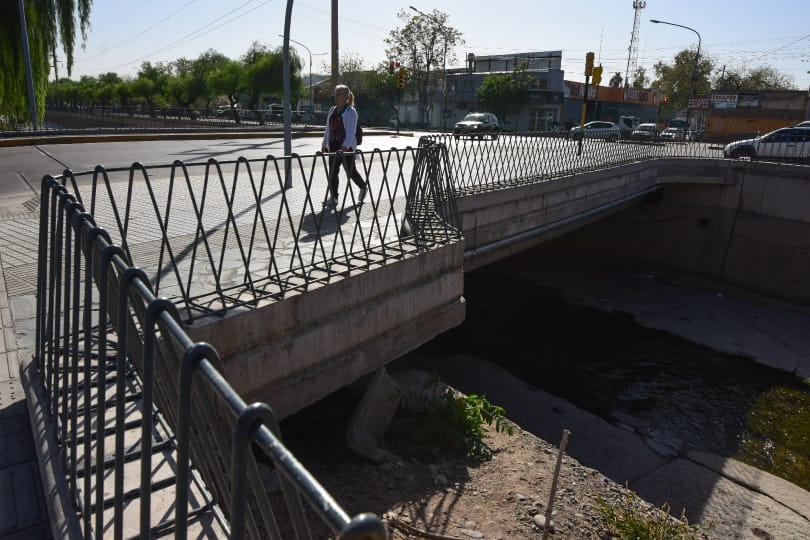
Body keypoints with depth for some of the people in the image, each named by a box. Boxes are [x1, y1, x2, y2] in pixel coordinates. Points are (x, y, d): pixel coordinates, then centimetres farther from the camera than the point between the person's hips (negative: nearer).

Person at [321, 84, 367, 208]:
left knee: (350, 170, 5)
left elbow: (351, 130, -19)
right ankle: (333, 197, 5)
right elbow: (328, 129, 18)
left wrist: (345, 146, -30)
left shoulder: (351, 111, -9)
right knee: (332, 172, 1)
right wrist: (324, 144, 13)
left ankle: (363, 186, 32)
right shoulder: (332, 110, 12)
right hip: (333, 146, 6)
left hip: (347, 147, -6)